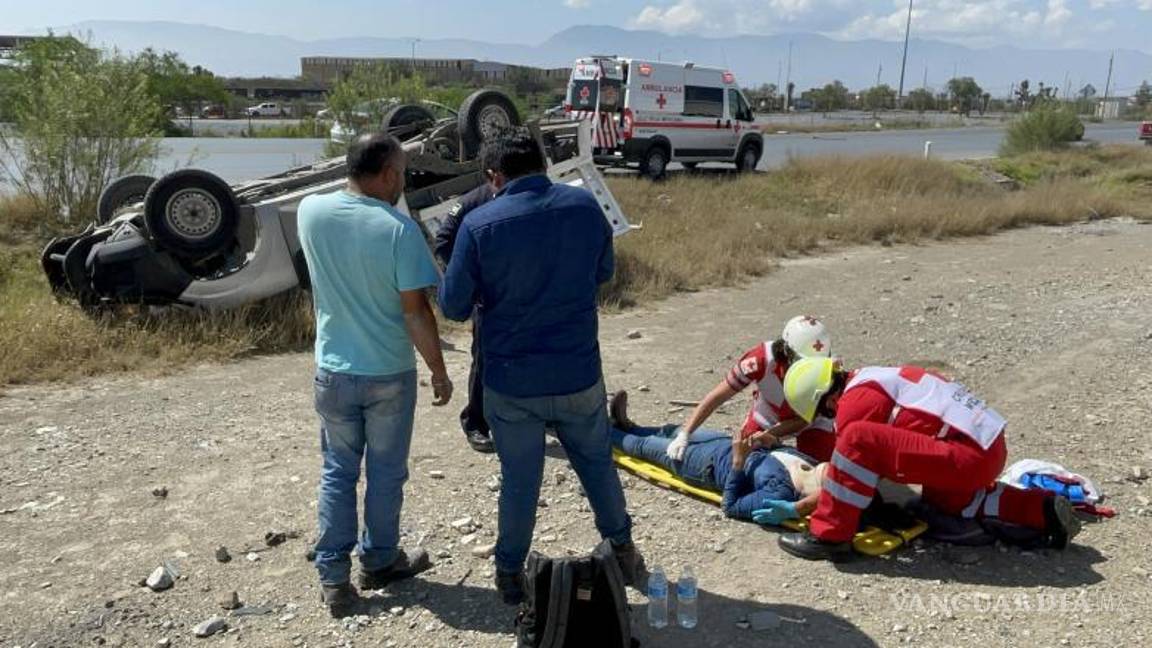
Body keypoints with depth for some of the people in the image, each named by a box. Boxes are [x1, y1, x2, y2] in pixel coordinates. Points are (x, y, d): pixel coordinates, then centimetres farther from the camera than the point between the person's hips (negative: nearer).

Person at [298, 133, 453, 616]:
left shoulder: (311, 211, -6)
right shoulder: (399, 229, -19)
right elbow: (416, 312, -17)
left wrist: (358, 190, 11)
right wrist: (439, 371, -7)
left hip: (333, 371, 4)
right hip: (390, 374, -3)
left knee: (338, 472, 16)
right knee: (385, 473, 15)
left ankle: (333, 577, 18)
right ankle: (378, 561, 31)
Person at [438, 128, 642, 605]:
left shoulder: (480, 224, -15)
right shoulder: (585, 206, -6)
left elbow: (453, 306, -8)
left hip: (511, 382, -2)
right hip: (579, 374, 2)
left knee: (519, 480, 15)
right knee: (597, 462, 23)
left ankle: (510, 572, 32)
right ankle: (623, 549, 39)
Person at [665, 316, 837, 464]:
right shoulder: (762, 359, -39)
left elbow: (803, 420, -23)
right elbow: (717, 397, -32)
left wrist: (767, 434, -38)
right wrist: (684, 434, -36)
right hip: (768, 414, 0)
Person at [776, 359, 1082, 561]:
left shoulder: (855, 401, -11)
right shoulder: (867, 379, 17)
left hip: (970, 456, -11)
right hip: (992, 444, 11)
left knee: (859, 439, -20)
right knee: (942, 498, 38)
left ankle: (829, 536, -11)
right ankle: (1043, 509, 28)